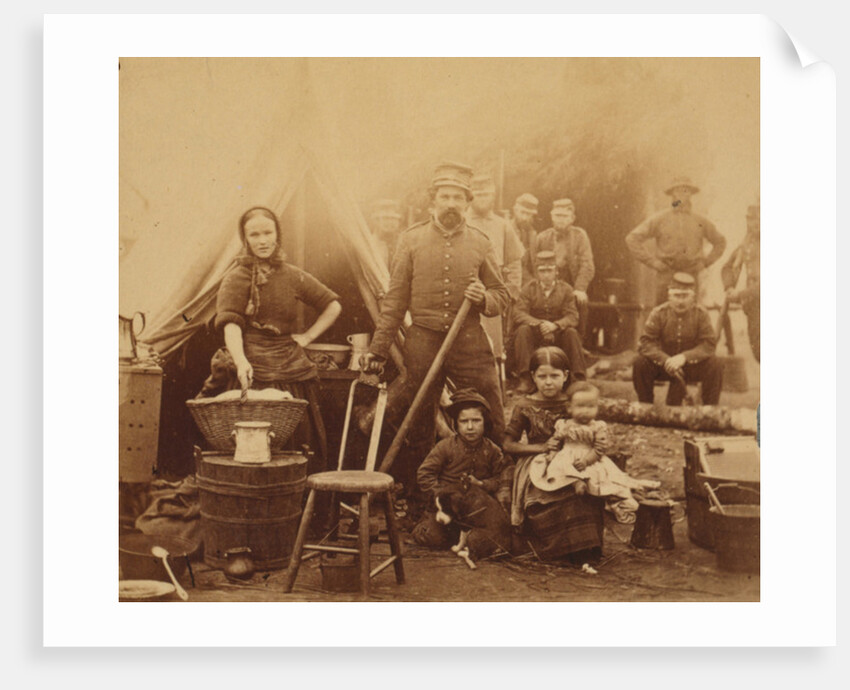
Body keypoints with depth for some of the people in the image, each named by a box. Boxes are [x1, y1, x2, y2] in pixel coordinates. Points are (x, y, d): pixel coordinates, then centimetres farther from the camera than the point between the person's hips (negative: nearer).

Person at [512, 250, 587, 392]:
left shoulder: (566, 289, 1)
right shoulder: (529, 289, -1)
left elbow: (572, 316, -9)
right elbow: (518, 314, -13)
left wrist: (555, 325, -30)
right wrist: (539, 323, -30)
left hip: (558, 334, 0)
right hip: (535, 335, 0)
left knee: (572, 332, -29)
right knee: (523, 330, -30)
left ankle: (578, 377, -22)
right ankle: (526, 379, -29)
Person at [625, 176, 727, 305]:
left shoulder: (701, 222, 10)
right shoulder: (659, 220, 1)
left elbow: (720, 242, 25)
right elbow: (632, 239, -3)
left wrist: (706, 262, 12)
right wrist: (653, 262, -7)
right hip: (666, 278, -2)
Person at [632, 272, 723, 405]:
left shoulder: (701, 314, -8)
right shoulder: (659, 313, -10)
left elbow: (709, 344, -16)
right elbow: (645, 343, -16)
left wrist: (684, 357, -32)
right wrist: (665, 360, -32)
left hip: (691, 365, 0)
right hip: (663, 364, 0)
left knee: (714, 364, -27)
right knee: (640, 362, -27)